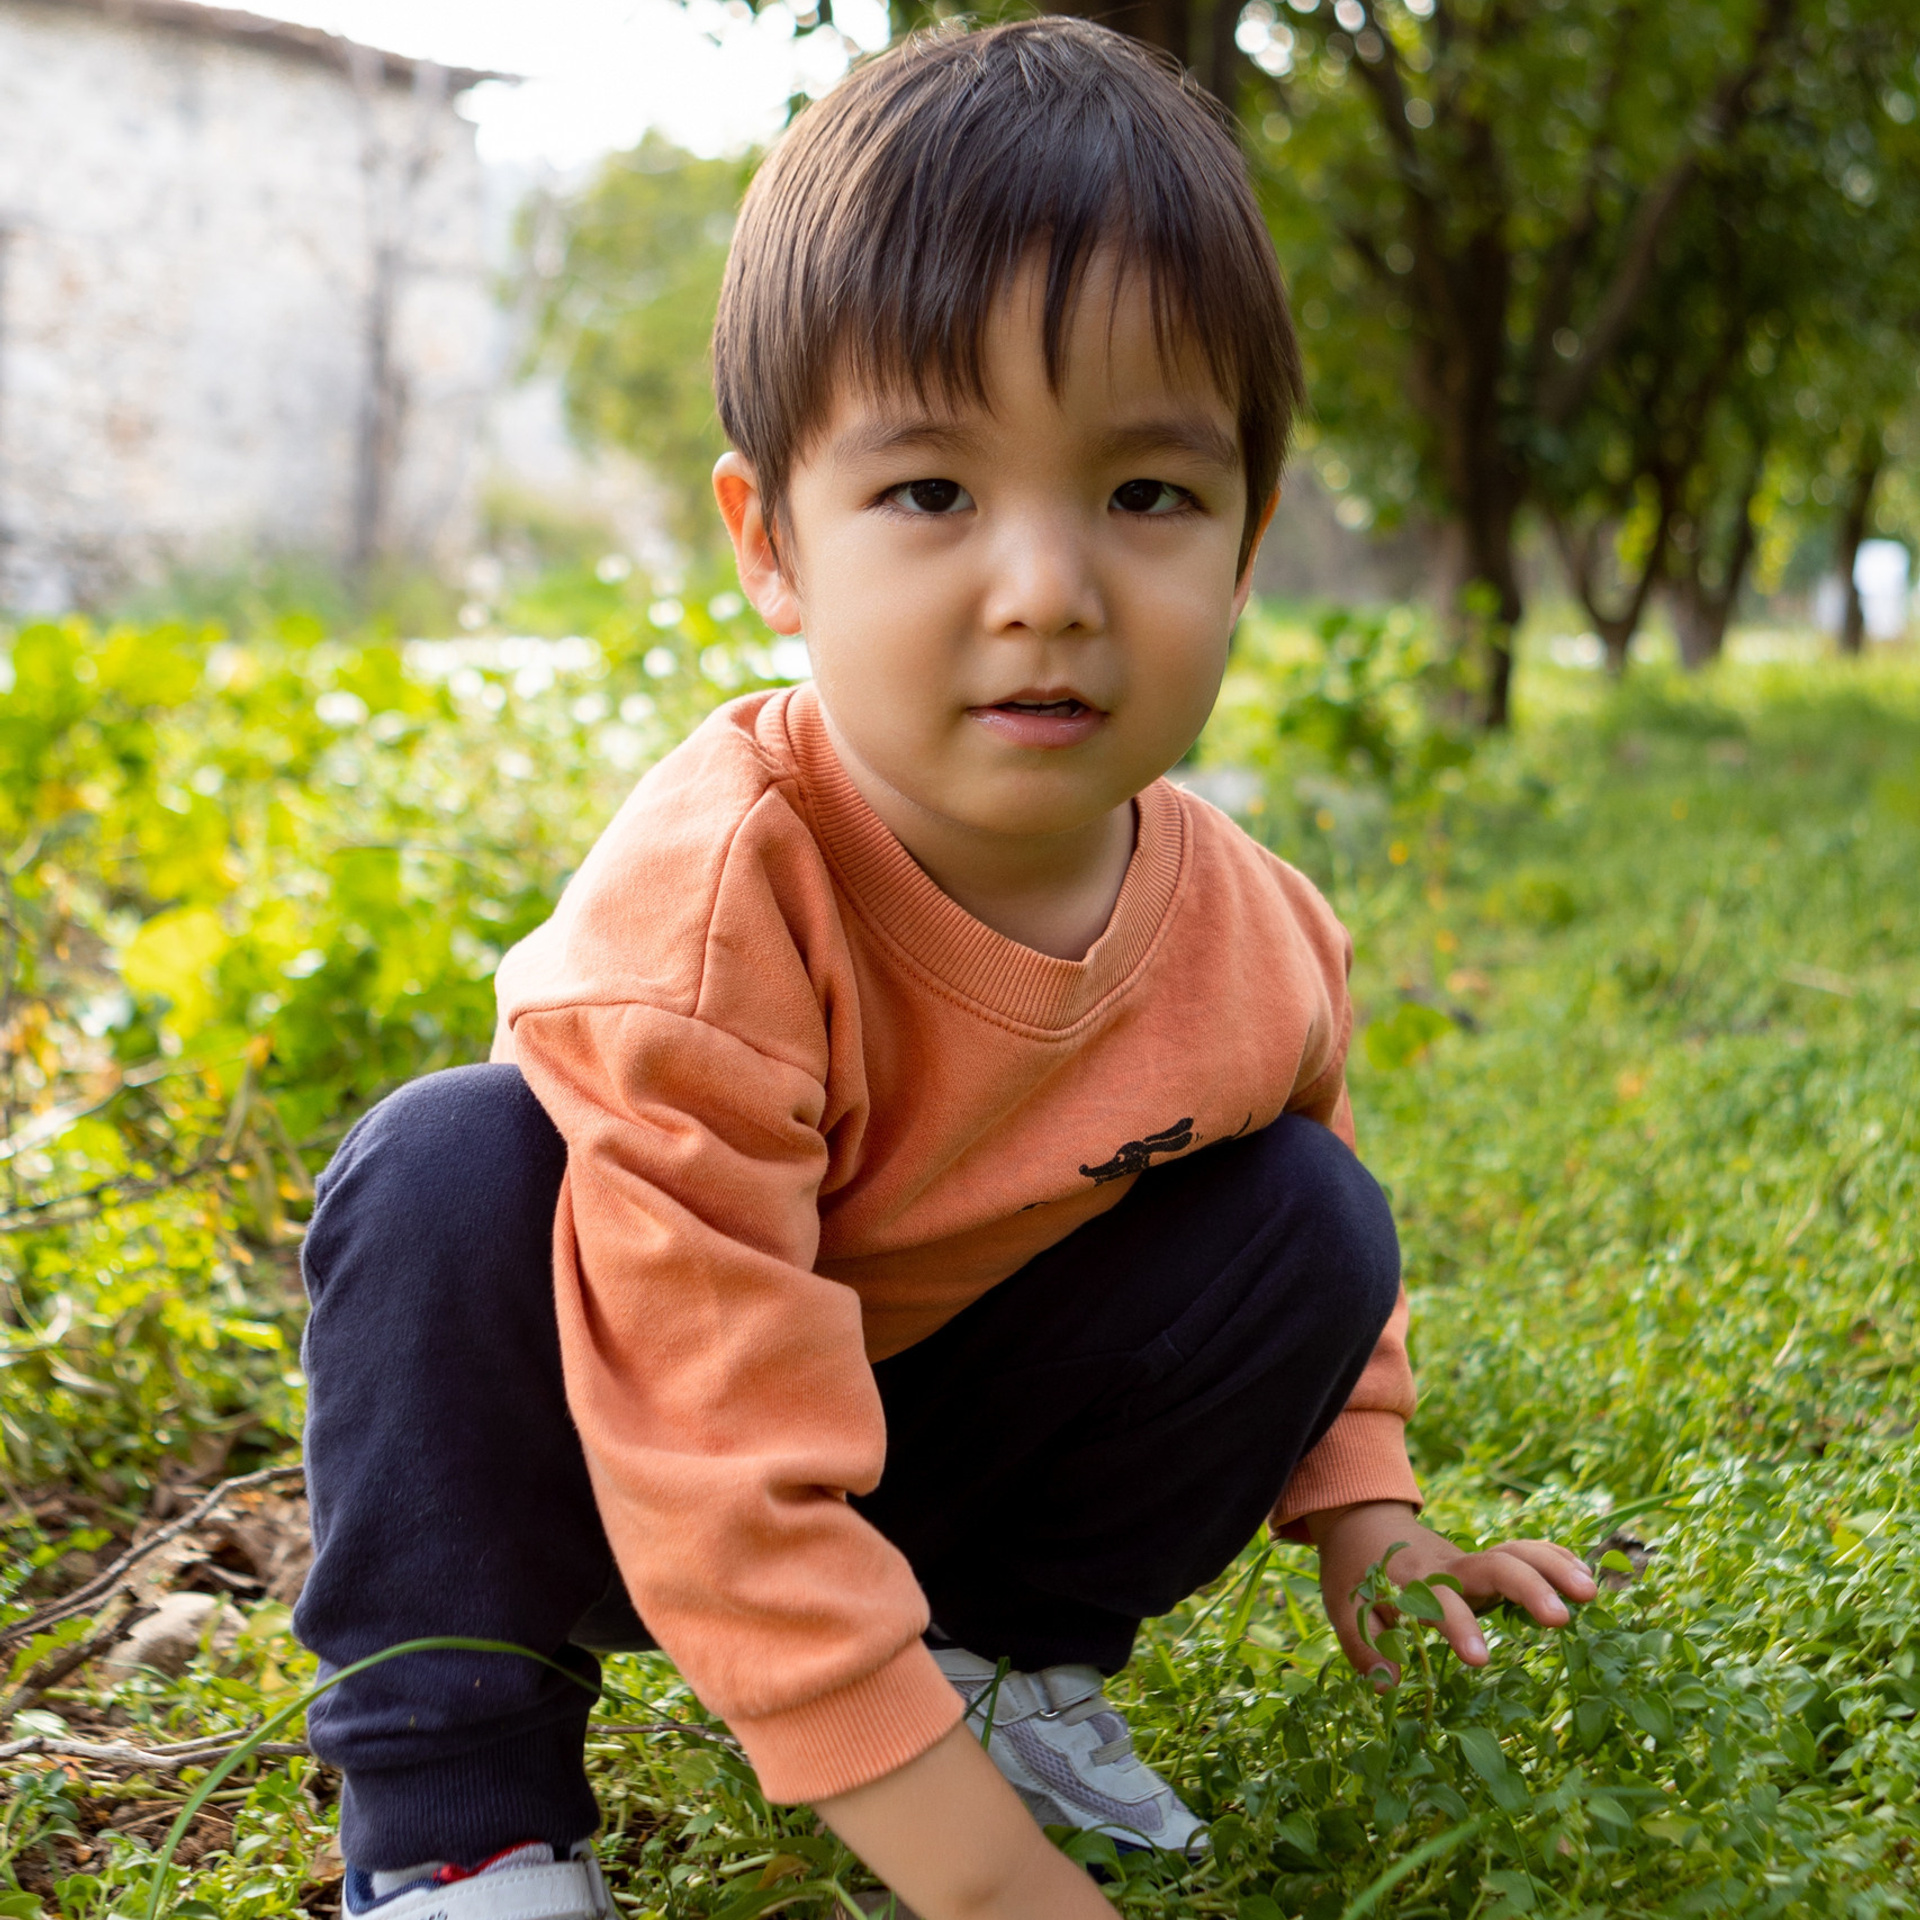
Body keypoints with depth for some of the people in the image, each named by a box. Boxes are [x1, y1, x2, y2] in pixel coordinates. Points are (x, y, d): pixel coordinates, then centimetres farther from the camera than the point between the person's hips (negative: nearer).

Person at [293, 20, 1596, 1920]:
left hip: (940, 1429, 5)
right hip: (623, 1439, -4)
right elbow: (723, 1470, -39)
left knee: (1310, 1218, -12)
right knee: (453, 1172, -33)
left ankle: (1017, 1644, 4)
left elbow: (1289, 1147, 9)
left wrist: (1356, 1497, 5)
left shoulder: (1254, 943, -17)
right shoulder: (712, 909, -37)